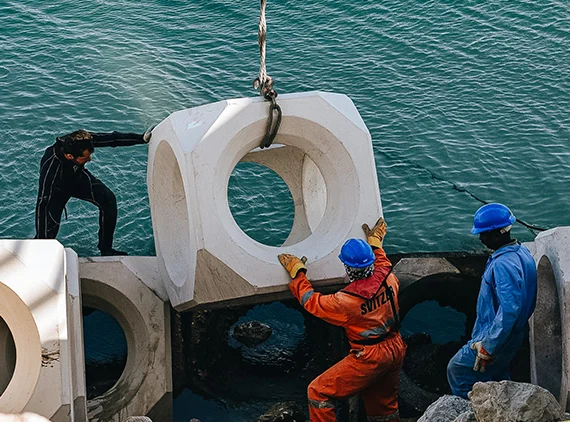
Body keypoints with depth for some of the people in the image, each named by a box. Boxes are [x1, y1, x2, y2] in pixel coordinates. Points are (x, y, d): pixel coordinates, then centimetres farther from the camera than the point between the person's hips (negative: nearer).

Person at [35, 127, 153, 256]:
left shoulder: (82, 141, -33)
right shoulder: (50, 167, -43)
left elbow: (113, 139, -18)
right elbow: (42, 204, -37)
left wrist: (142, 138, -17)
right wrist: (41, 240, -35)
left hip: (78, 177, 4)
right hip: (58, 188, -4)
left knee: (108, 199, -17)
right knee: (48, 232, -15)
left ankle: (106, 249, -2)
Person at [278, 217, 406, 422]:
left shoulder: (345, 301, -24)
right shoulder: (387, 278, -10)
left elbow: (311, 301, -5)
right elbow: (384, 266, 19)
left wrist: (297, 273, 7)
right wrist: (376, 245, 33)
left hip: (370, 357, -7)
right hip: (395, 350, 7)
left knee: (318, 392, 2)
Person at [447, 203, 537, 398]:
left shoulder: (503, 264, -29)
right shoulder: (521, 252, 3)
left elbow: (509, 310, -34)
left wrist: (488, 348, -29)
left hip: (496, 337, -10)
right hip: (513, 336, 10)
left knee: (457, 370, 2)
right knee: (497, 377, 22)